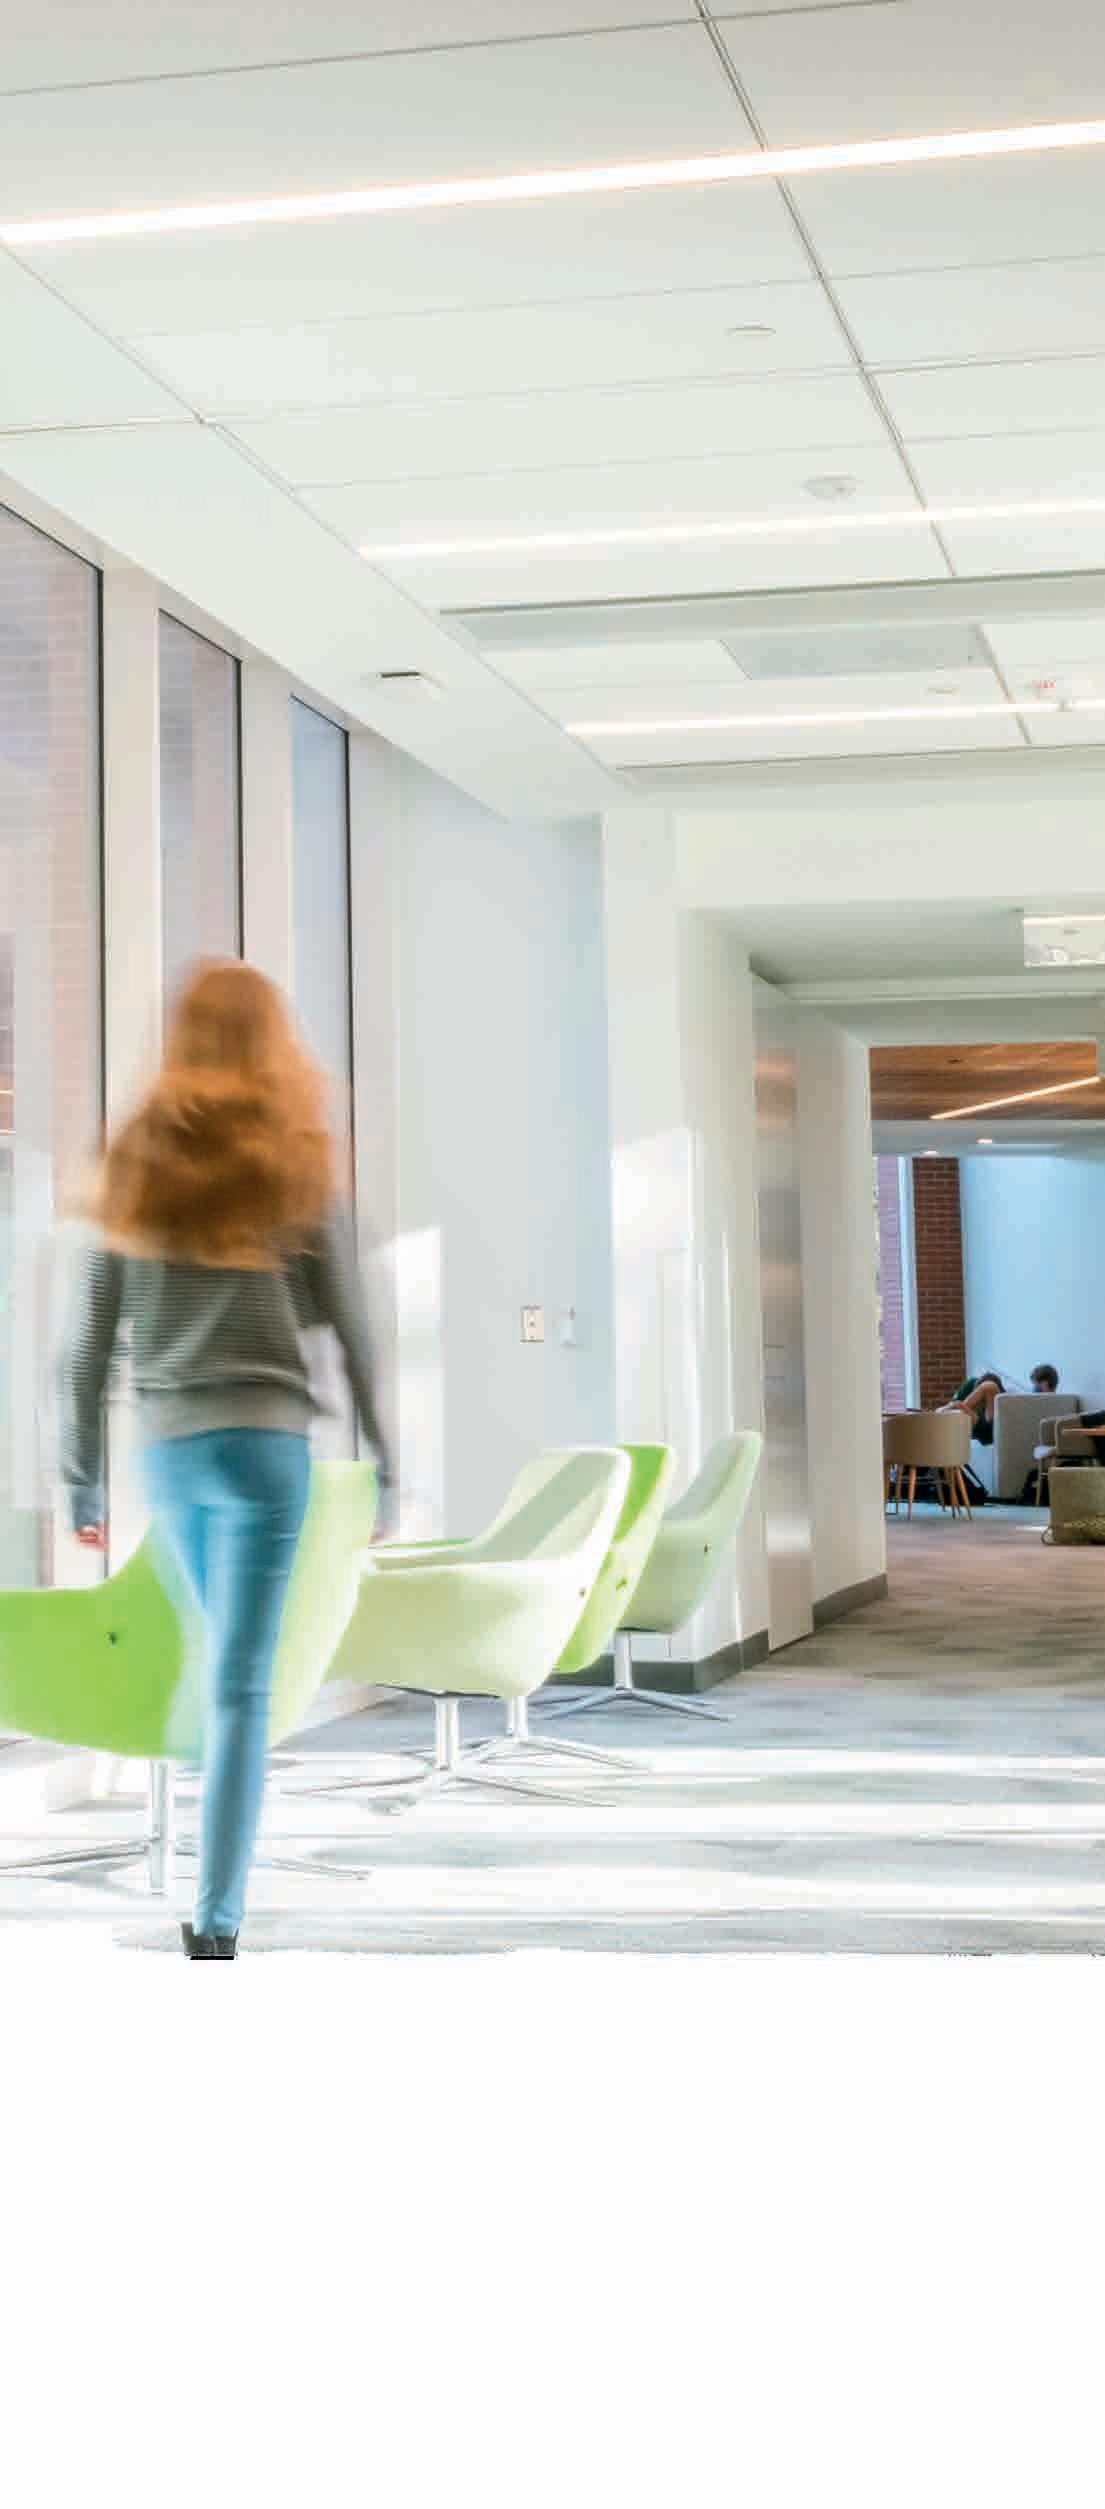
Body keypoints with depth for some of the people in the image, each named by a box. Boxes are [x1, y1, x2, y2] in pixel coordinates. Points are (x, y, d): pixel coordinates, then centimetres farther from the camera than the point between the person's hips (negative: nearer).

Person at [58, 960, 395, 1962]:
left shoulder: (133, 1165, 7)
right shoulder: (298, 1166, 1)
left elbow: (88, 1344, 6)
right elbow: (353, 1332, 0)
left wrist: (82, 1483, 11)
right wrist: (383, 1470, 7)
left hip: (164, 1447, 3)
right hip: (268, 1437, -3)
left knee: (221, 1662, 22)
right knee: (241, 1685, -3)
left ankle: (221, 1887, 27)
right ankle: (216, 1919, -5)